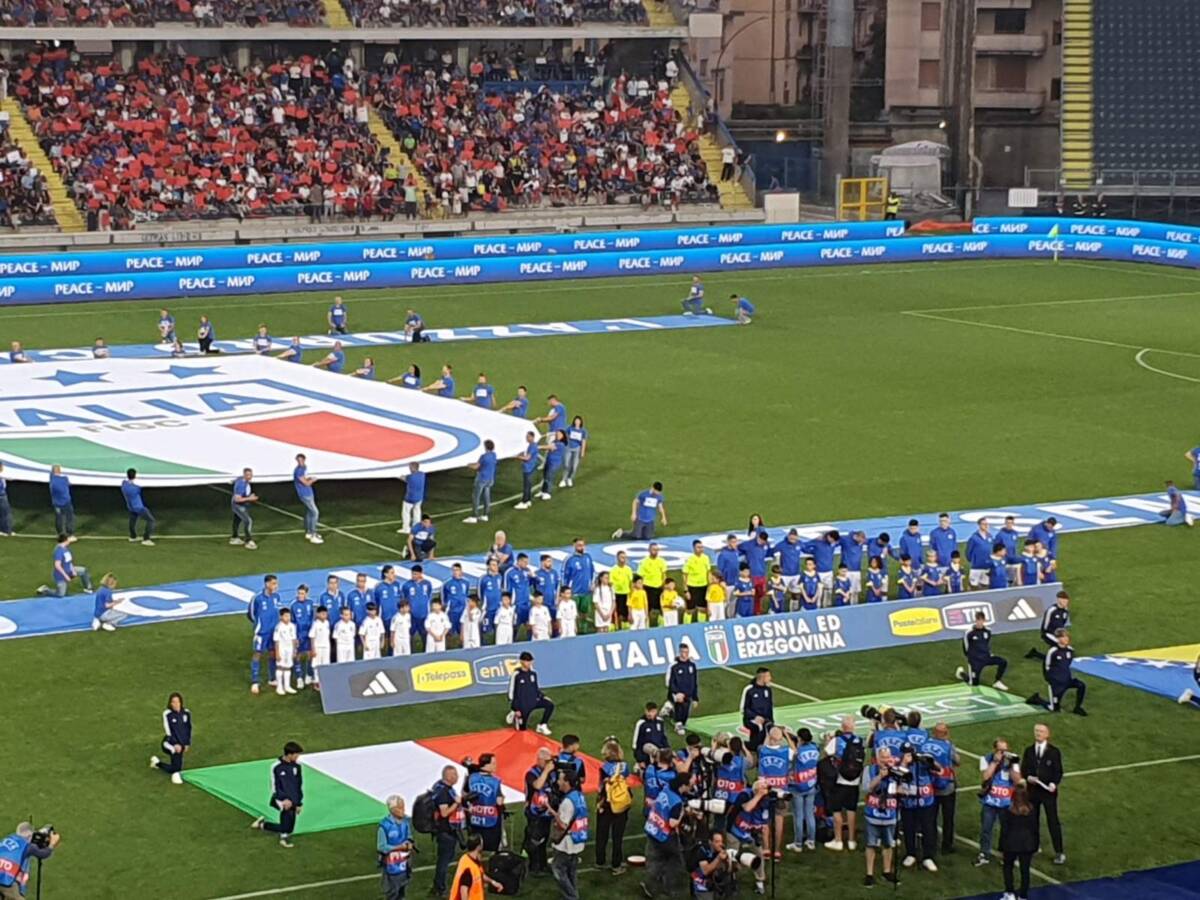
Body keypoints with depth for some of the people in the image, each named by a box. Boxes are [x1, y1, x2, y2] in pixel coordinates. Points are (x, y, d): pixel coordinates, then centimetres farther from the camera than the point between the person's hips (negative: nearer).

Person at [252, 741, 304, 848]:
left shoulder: (297, 766, 3)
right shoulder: (277, 767, -11)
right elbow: (274, 787, -8)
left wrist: (299, 803, 12)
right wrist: (285, 799, -20)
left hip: (293, 802, 5)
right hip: (281, 799, -5)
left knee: (288, 828, 5)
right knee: (288, 811, -31)